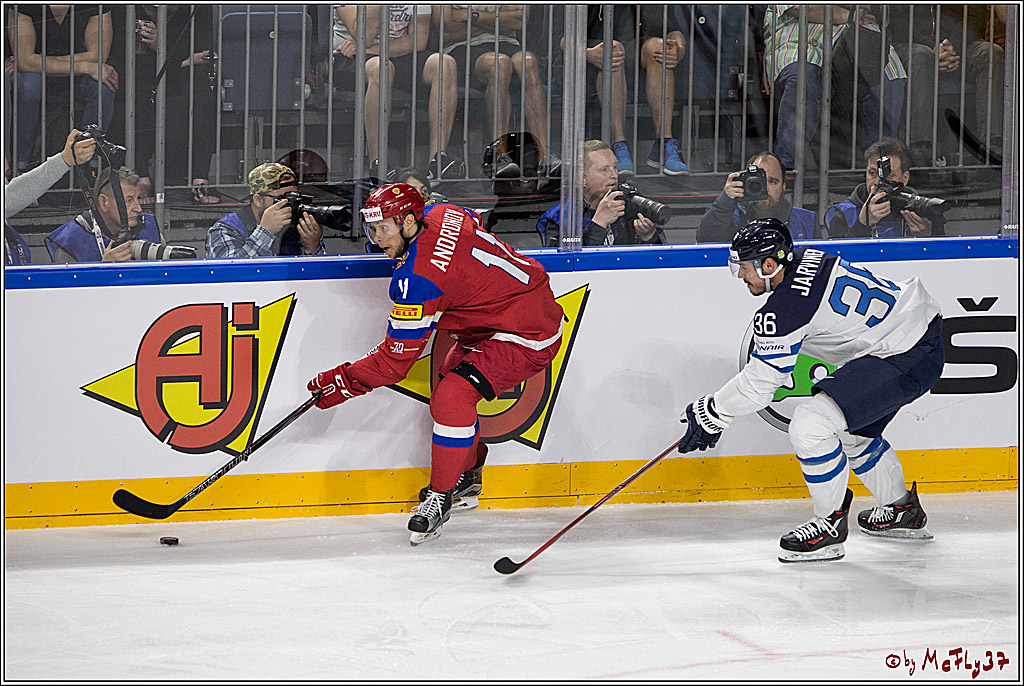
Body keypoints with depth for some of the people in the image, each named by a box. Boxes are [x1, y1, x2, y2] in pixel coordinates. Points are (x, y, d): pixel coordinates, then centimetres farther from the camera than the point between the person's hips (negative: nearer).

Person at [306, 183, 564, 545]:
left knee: (453, 396, -23)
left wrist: (343, 382, -10)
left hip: (528, 338, -11)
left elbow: (395, 361, -20)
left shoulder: (418, 279, -26)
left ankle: (440, 497, -10)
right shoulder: (443, 215, -3)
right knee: (450, 388, 21)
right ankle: (466, 475, 41)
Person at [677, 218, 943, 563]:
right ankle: (902, 511, 45)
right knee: (851, 431, 28)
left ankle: (829, 525, -1)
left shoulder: (783, 309, -21)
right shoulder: (806, 259, 6)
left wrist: (711, 414, -3)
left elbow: (760, 383, -14)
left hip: (905, 360, -11)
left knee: (810, 426, -17)